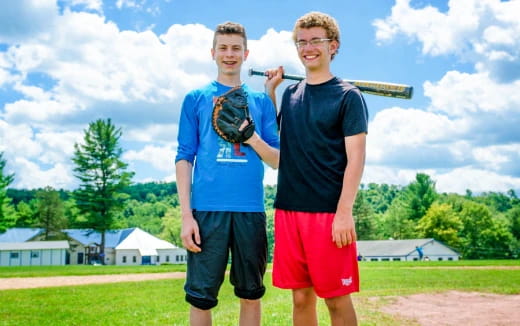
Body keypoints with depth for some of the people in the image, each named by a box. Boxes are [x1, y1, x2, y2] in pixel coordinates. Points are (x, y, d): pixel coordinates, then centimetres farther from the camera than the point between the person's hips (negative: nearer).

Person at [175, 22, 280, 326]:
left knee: (251, 294, 10)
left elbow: (277, 161, 11)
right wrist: (186, 214, -6)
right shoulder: (196, 98, 9)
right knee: (201, 296, 1)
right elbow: (184, 158, 4)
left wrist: (251, 135, -10)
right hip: (208, 209, -2)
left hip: (250, 209, 2)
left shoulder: (261, 101, 13)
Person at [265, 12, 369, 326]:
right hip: (288, 210, 5)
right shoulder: (290, 94, 14)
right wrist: (270, 88, 13)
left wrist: (344, 212, -17)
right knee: (301, 297, 11)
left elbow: (356, 158, -8)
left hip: (329, 213, -5)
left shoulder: (348, 96, -2)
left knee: (337, 299, 1)